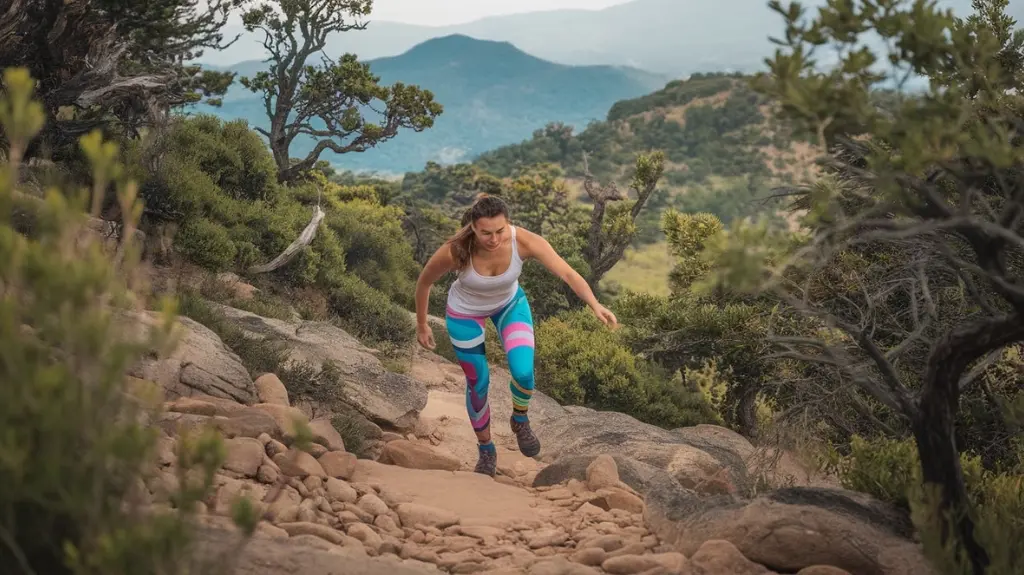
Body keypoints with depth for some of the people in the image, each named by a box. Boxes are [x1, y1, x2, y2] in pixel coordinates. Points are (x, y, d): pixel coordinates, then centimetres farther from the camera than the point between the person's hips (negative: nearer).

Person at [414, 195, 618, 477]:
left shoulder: (525, 241, -35)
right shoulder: (454, 251, -37)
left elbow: (568, 273, -40)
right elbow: (424, 281, -18)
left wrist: (595, 305, -57)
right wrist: (421, 325, -4)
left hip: (509, 303, 1)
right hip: (466, 312, -1)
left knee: (523, 372, -19)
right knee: (478, 384, 10)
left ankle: (520, 420, 17)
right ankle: (486, 450, 39)